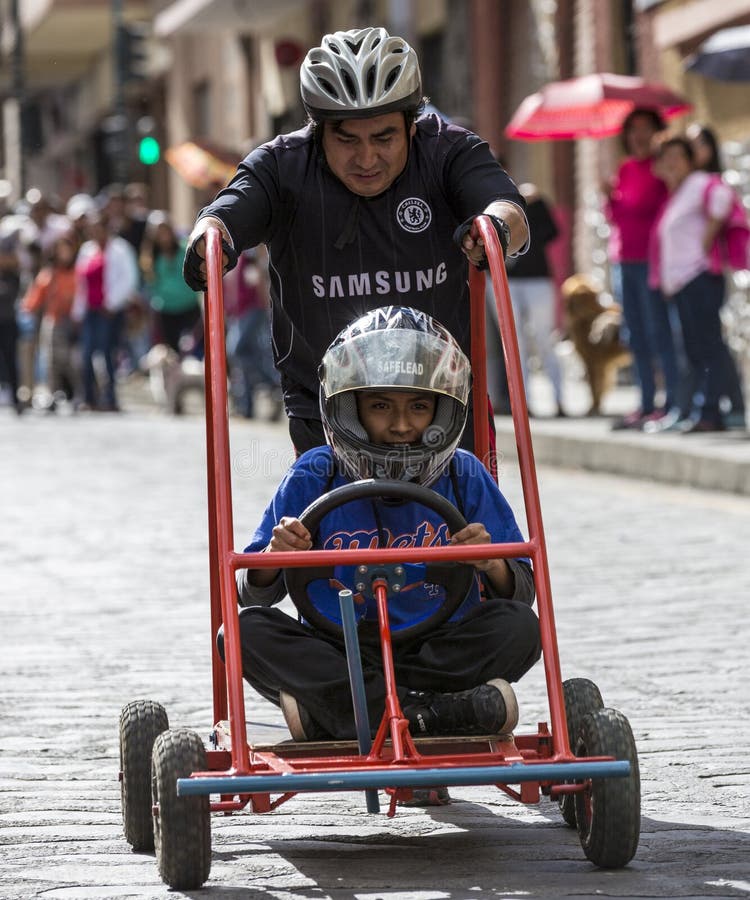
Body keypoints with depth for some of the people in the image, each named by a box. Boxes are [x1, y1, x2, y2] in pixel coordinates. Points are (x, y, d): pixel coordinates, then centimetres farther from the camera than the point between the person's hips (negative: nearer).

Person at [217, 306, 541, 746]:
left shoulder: (464, 477, 2)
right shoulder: (315, 477, 1)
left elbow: (522, 593, 2)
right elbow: (251, 595, 3)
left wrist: (493, 566, -21)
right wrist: (273, 559, -21)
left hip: (442, 650, 0)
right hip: (339, 653, 0)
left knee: (519, 627, -27)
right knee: (246, 631, -25)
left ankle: (325, 710, -30)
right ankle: (425, 712, -37)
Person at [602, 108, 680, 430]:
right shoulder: (625, 168, 15)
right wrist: (610, 196, 1)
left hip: (650, 261, -7)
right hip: (624, 261, 8)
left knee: (658, 330, -9)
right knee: (636, 336, 9)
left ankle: (673, 402, -7)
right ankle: (647, 404, 14)